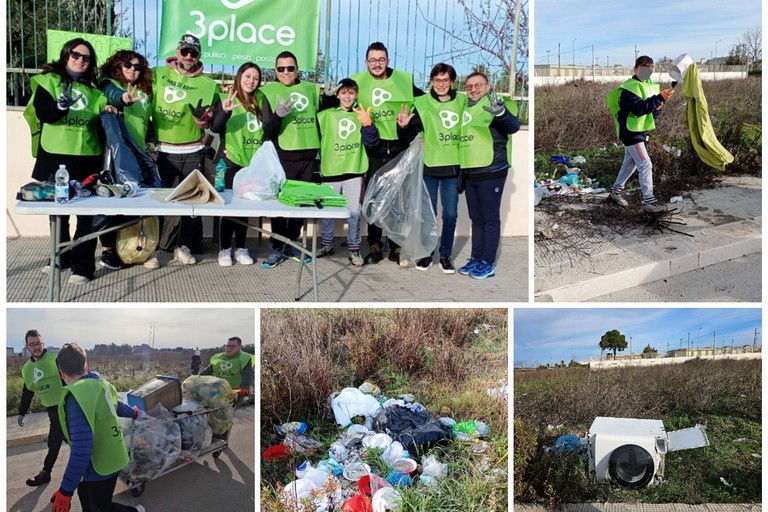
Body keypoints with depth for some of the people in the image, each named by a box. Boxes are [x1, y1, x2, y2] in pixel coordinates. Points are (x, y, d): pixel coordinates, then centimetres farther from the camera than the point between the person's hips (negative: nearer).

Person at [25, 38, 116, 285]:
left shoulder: (93, 88, 12)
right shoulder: (49, 80, 3)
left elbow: (101, 123, 15)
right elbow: (42, 113, -12)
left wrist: (109, 112, -6)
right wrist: (60, 106, -31)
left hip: (88, 158, 1)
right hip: (55, 156, -1)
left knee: (87, 213, -3)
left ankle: (83, 265, 1)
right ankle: (61, 257, 27)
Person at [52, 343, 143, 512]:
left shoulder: (76, 396, -29)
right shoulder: (99, 384, -3)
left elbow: (81, 449, -33)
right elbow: (116, 406, 19)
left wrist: (65, 491, -27)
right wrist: (133, 413, 43)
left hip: (101, 466, -8)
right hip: (111, 457, 8)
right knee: (85, 492, 25)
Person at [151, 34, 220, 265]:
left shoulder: (207, 84, 2)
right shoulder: (158, 75, 2)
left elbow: (208, 124, 5)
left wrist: (203, 120, -18)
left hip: (192, 152, 1)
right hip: (162, 150, 0)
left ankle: (184, 246, 20)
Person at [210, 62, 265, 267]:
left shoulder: (260, 102, 7)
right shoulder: (226, 100, -4)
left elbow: (268, 131, 13)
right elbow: (215, 128, -18)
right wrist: (225, 111, -35)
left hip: (253, 162, 4)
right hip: (232, 161, -3)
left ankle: (241, 247, 18)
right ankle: (224, 248, 8)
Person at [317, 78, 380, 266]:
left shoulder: (362, 116, 5)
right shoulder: (326, 115, 4)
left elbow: (372, 143, -6)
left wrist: (367, 124, -21)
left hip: (354, 171, -1)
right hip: (330, 171, 1)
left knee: (354, 213, -1)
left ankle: (354, 249, 8)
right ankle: (327, 244, 26)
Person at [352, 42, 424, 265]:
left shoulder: (404, 80, 1)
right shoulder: (358, 81, -1)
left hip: (399, 148, 0)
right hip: (373, 150, 0)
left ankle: (397, 248, 15)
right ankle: (375, 247, 15)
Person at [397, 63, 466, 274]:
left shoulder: (462, 101, 3)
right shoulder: (423, 102, -6)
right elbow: (415, 126, -19)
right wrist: (404, 126, -40)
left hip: (453, 166, 2)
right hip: (429, 166, -2)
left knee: (450, 214, 7)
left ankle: (446, 255, 20)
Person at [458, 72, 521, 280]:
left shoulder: (493, 104, -9)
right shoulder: (465, 108, 12)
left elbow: (514, 126, -24)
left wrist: (501, 113, -43)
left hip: (491, 173, -7)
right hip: (470, 174, 7)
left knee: (490, 219, -1)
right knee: (476, 219, 14)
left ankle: (488, 264, 5)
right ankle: (476, 259, 23)